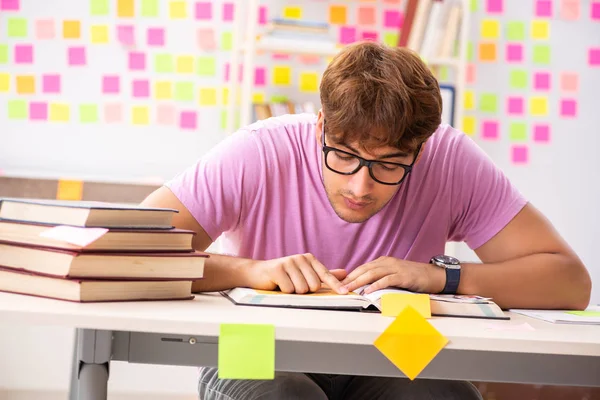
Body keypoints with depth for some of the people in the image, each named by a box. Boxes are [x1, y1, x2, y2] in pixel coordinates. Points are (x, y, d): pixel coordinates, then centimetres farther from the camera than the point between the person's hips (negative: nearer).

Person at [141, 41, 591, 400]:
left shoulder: (453, 162, -16)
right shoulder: (256, 155, -20)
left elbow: (571, 282, -16)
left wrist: (441, 276, -27)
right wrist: (253, 270, -34)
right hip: (260, 357, -2)